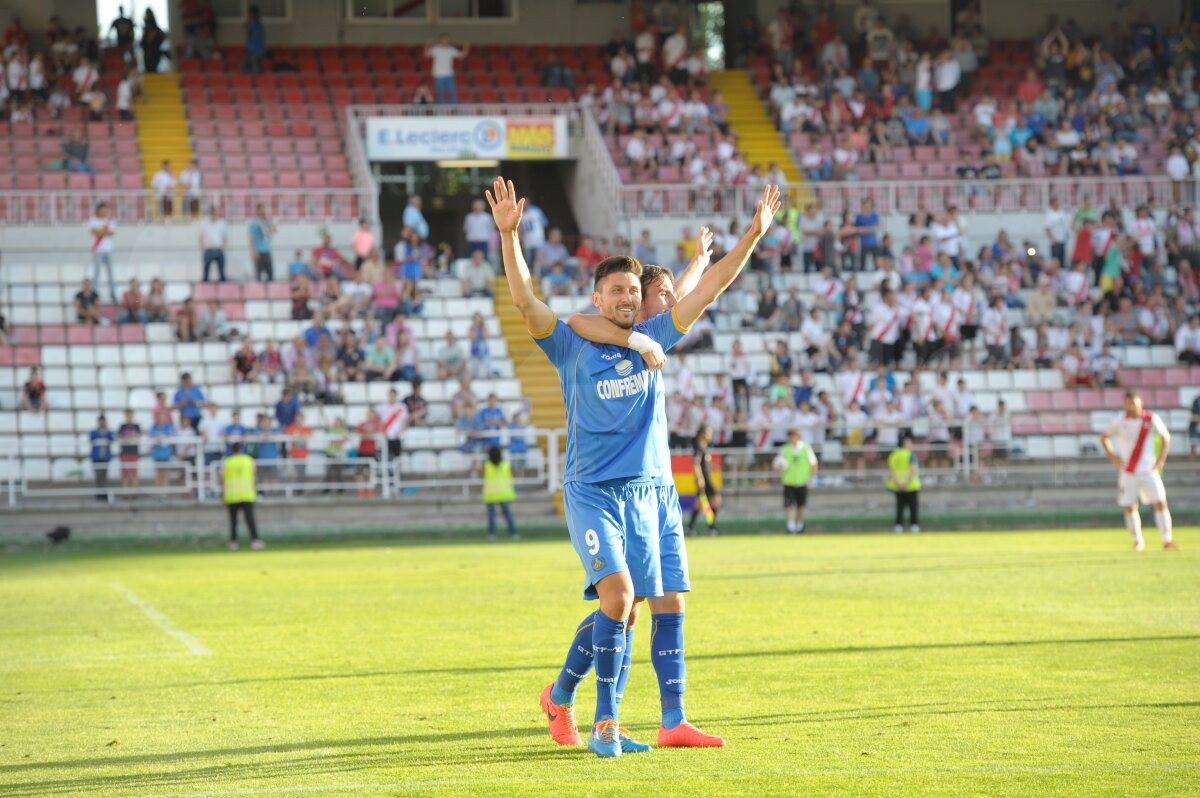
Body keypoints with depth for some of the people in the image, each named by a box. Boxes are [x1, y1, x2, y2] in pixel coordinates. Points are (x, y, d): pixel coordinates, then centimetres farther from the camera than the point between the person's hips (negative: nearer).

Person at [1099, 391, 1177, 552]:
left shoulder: (1151, 420, -4)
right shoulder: (1119, 422, -4)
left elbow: (1165, 436, 11)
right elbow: (1104, 436, 11)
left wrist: (1161, 458, 4)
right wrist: (1111, 456, 1)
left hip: (1148, 470, 0)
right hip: (1128, 472, 0)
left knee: (1161, 503, -9)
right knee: (1130, 507, 0)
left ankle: (1167, 540, -2)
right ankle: (1138, 541, 15)